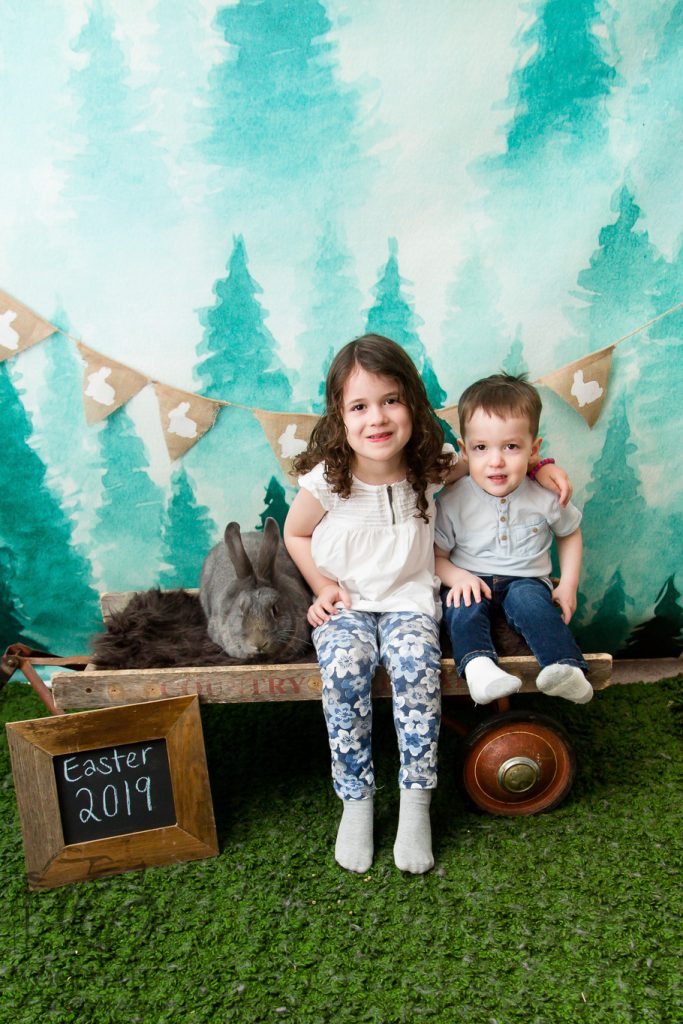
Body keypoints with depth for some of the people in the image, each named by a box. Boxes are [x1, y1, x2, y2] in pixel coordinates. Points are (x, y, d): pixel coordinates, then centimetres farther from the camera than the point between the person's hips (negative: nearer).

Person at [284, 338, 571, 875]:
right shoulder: (326, 479, -13)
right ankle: (356, 801, -9)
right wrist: (323, 586, -6)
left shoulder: (429, 467, -8)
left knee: (417, 667, -29)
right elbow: (295, 533, 5)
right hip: (345, 603, 0)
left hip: (410, 599, 1)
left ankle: (416, 800, -10)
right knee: (344, 670, -29)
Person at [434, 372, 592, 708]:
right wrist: (457, 576, -24)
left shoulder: (545, 496, -5)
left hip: (525, 579, 0)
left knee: (529, 600, -32)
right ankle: (477, 664, -48)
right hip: (471, 578, 0)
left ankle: (566, 667, -41)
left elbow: (570, 533, 15)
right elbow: (434, 555, -3)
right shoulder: (453, 501, -10)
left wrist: (568, 585, 7)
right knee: (463, 603, -31)